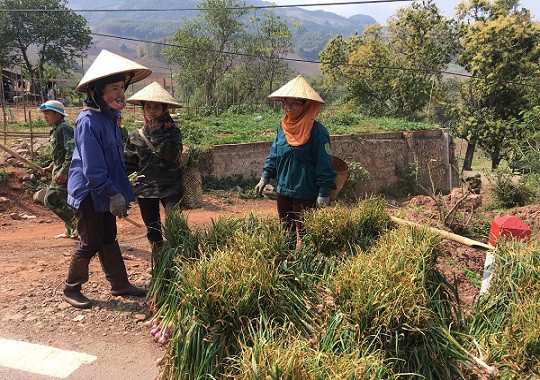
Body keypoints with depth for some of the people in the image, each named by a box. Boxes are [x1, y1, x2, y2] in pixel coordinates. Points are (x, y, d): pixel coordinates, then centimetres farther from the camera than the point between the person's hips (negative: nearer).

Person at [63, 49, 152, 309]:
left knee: (108, 239, 15)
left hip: (104, 193, 9)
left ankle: (120, 284, 26)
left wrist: (119, 190, 17)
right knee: (91, 243, 1)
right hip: (88, 193, -9)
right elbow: (92, 167, -24)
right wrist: (113, 194, -23)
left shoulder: (109, 117, 10)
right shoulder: (88, 121, -20)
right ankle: (71, 289, 20)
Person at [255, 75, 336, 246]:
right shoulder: (282, 127, 6)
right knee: (285, 229, 18)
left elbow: (324, 163, -13)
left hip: (306, 193, -7)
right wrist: (265, 178, 9)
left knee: (302, 232, 4)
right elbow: (274, 154, 14)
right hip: (283, 189, 7)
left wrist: (323, 193, -14)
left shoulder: (317, 131, -14)